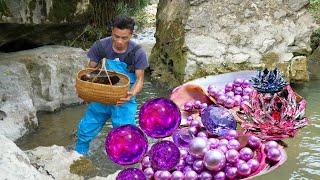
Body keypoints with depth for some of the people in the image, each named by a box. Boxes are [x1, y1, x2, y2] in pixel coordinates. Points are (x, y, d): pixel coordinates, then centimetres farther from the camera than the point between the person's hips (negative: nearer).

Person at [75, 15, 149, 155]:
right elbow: (90, 69, -2)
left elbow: (139, 79, -13)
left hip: (123, 99, -2)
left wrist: (132, 94, -34)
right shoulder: (101, 46, -11)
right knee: (85, 130, 8)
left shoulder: (137, 53, -15)